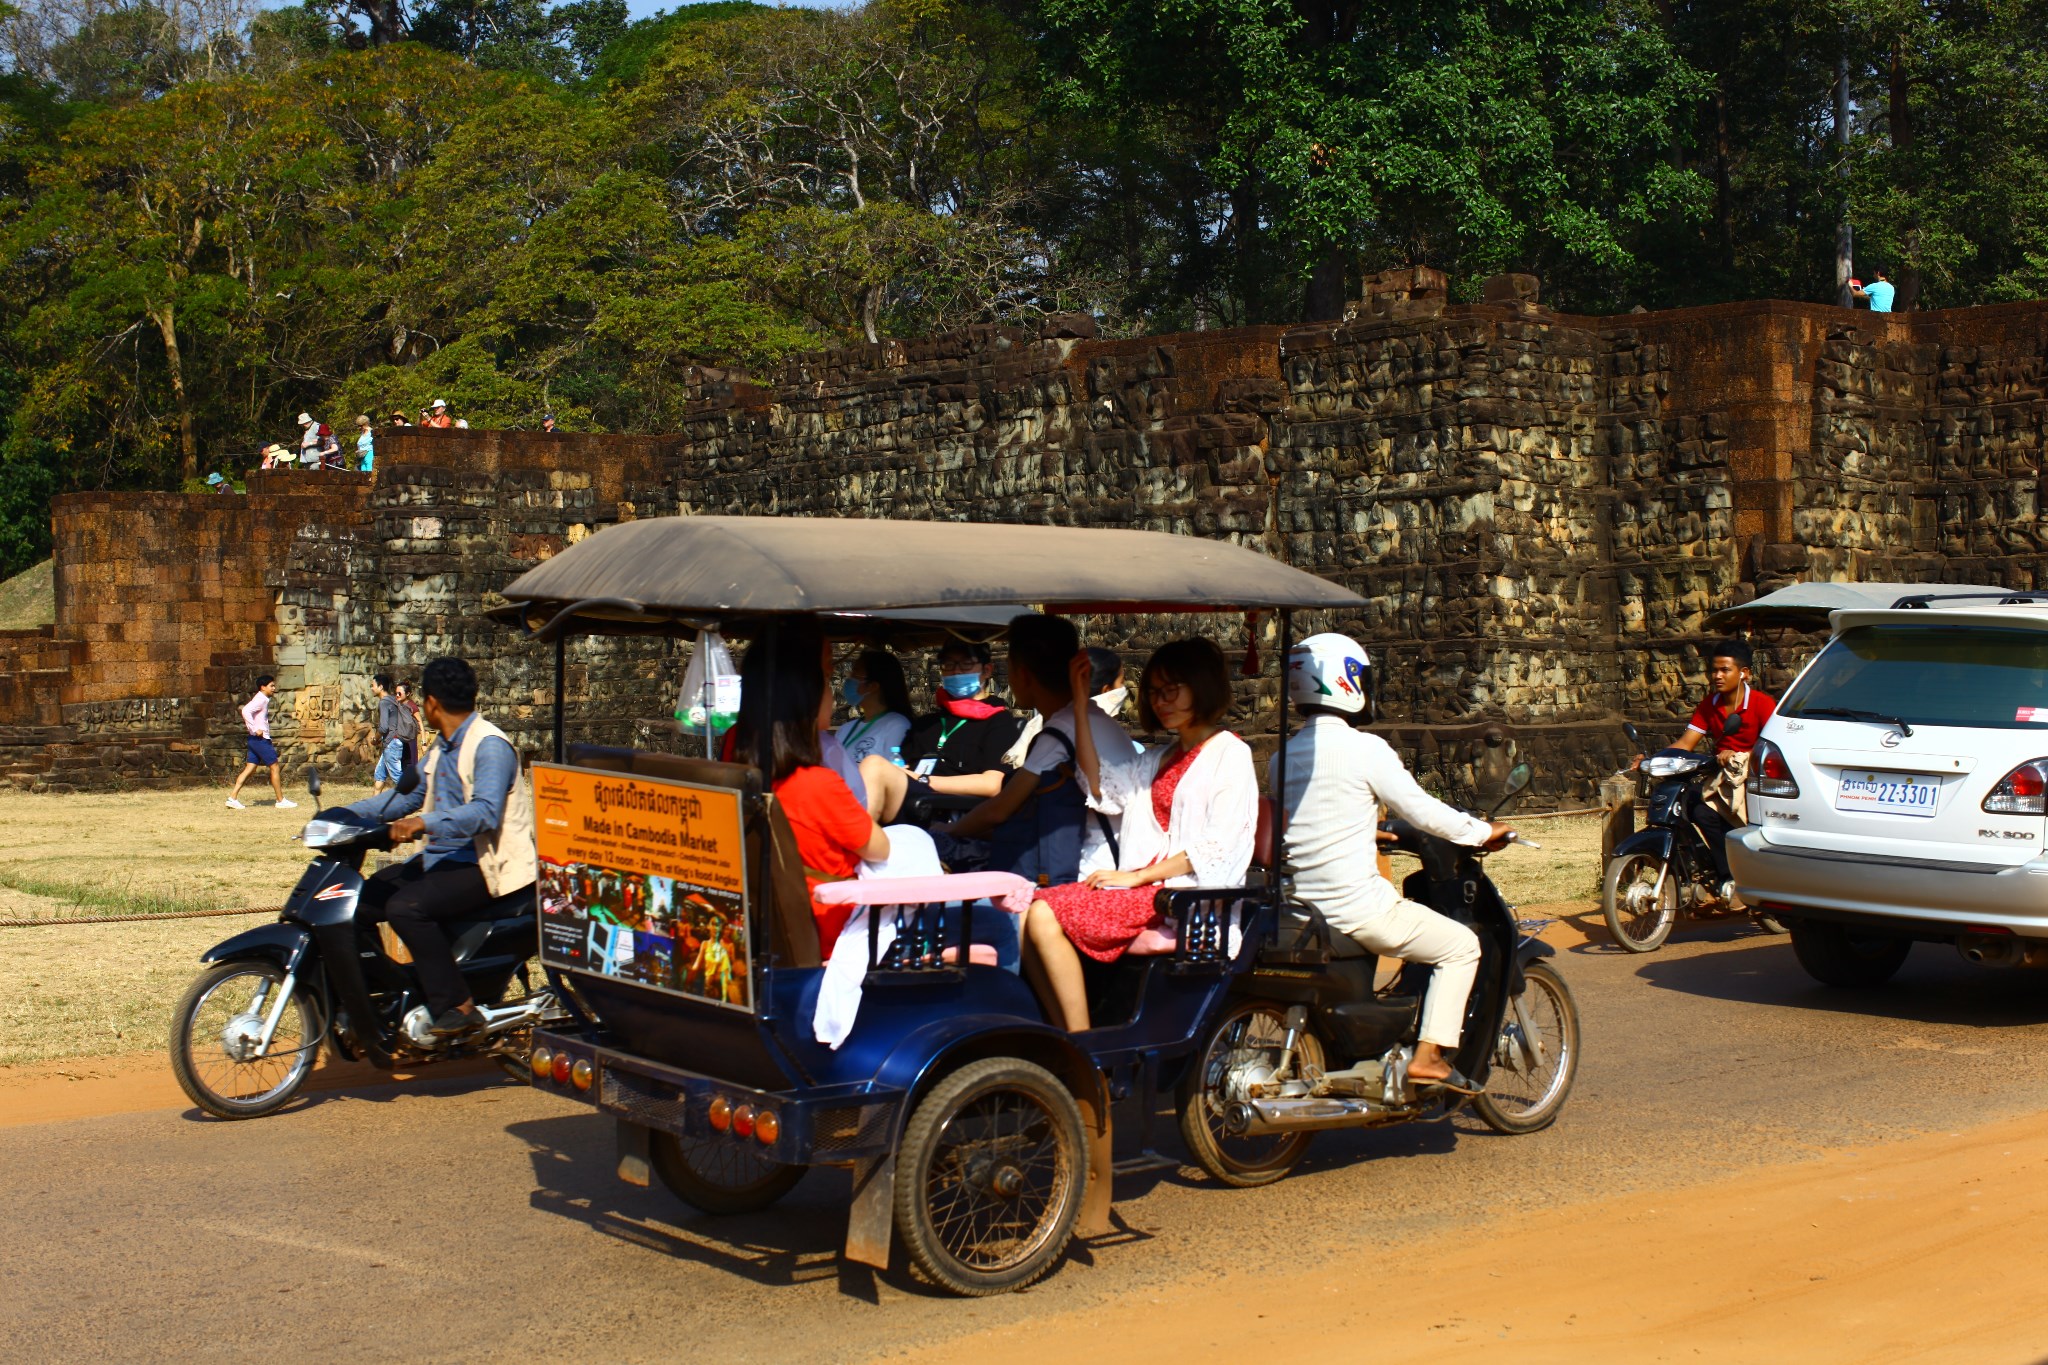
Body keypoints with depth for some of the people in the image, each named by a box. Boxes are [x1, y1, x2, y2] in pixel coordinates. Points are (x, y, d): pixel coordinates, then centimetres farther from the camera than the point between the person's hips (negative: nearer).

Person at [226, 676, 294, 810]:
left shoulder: (262, 699, 15)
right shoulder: (261, 700, -15)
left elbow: (246, 710, 27)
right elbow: (246, 711, -30)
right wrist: (255, 730, -27)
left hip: (256, 739, 10)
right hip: (260, 739, -10)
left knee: (250, 768, 7)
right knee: (274, 767, -1)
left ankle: (233, 797, 2)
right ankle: (281, 801, 5)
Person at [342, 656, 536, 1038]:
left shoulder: (489, 745, -16)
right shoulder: (442, 747, 16)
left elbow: (485, 812, -29)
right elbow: (410, 796, 22)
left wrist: (424, 823, -41)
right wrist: (347, 814, 11)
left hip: (486, 866, -10)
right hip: (441, 857, 10)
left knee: (405, 907, -30)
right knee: (361, 901, 1)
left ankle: (457, 1007, -25)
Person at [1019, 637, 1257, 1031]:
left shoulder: (1229, 753, -2)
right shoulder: (1163, 758, 24)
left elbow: (1219, 846, -12)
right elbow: (1102, 788, 11)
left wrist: (1136, 876, -14)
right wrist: (1081, 707, 8)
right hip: (1146, 886, 8)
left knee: (1046, 917, -22)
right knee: (1030, 914, -11)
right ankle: (1064, 1036, -14)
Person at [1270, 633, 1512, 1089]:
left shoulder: (1282, 758, 8)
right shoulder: (1366, 749, -13)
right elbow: (1422, 811, -9)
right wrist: (1483, 832, 6)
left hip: (1303, 909, 8)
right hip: (1358, 907, -8)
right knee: (1460, 945, 8)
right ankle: (1429, 1056, -1)